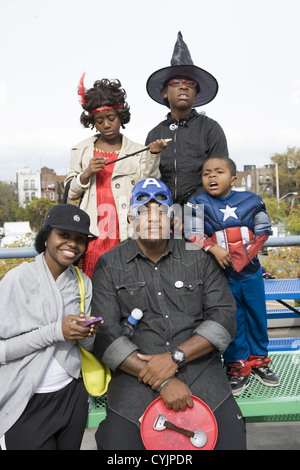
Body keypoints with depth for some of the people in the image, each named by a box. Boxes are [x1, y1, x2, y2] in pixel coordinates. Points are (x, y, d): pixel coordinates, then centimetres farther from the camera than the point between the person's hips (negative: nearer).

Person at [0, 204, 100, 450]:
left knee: (71, 446, 22)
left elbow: (89, 346, 7)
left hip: (72, 395, 5)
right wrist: (55, 331, -25)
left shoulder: (84, 283, 1)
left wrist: (88, 336, -15)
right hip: (26, 404, -5)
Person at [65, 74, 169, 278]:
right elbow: (70, 194, 13)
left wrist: (153, 155, -8)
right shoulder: (82, 151, 15)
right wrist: (87, 173, -3)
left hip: (126, 234, -1)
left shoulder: (137, 152, 10)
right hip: (93, 236, 1)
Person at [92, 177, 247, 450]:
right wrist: (163, 381, -12)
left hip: (200, 368, 1)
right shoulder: (109, 265, 2)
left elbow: (224, 317, 2)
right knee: (117, 442, -17)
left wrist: (175, 356, -11)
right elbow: (105, 334, -5)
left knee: (231, 437, -13)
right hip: (137, 374, -1)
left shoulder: (199, 258, 6)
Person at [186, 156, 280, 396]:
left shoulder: (251, 201, -1)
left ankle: (259, 360, 36)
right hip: (221, 276, -2)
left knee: (257, 316, 15)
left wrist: (243, 256, -8)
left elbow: (263, 232, 1)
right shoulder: (197, 205, -5)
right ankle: (238, 366, 26)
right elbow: (190, 234, -13)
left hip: (250, 272, 2)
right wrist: (212, 248, -25)